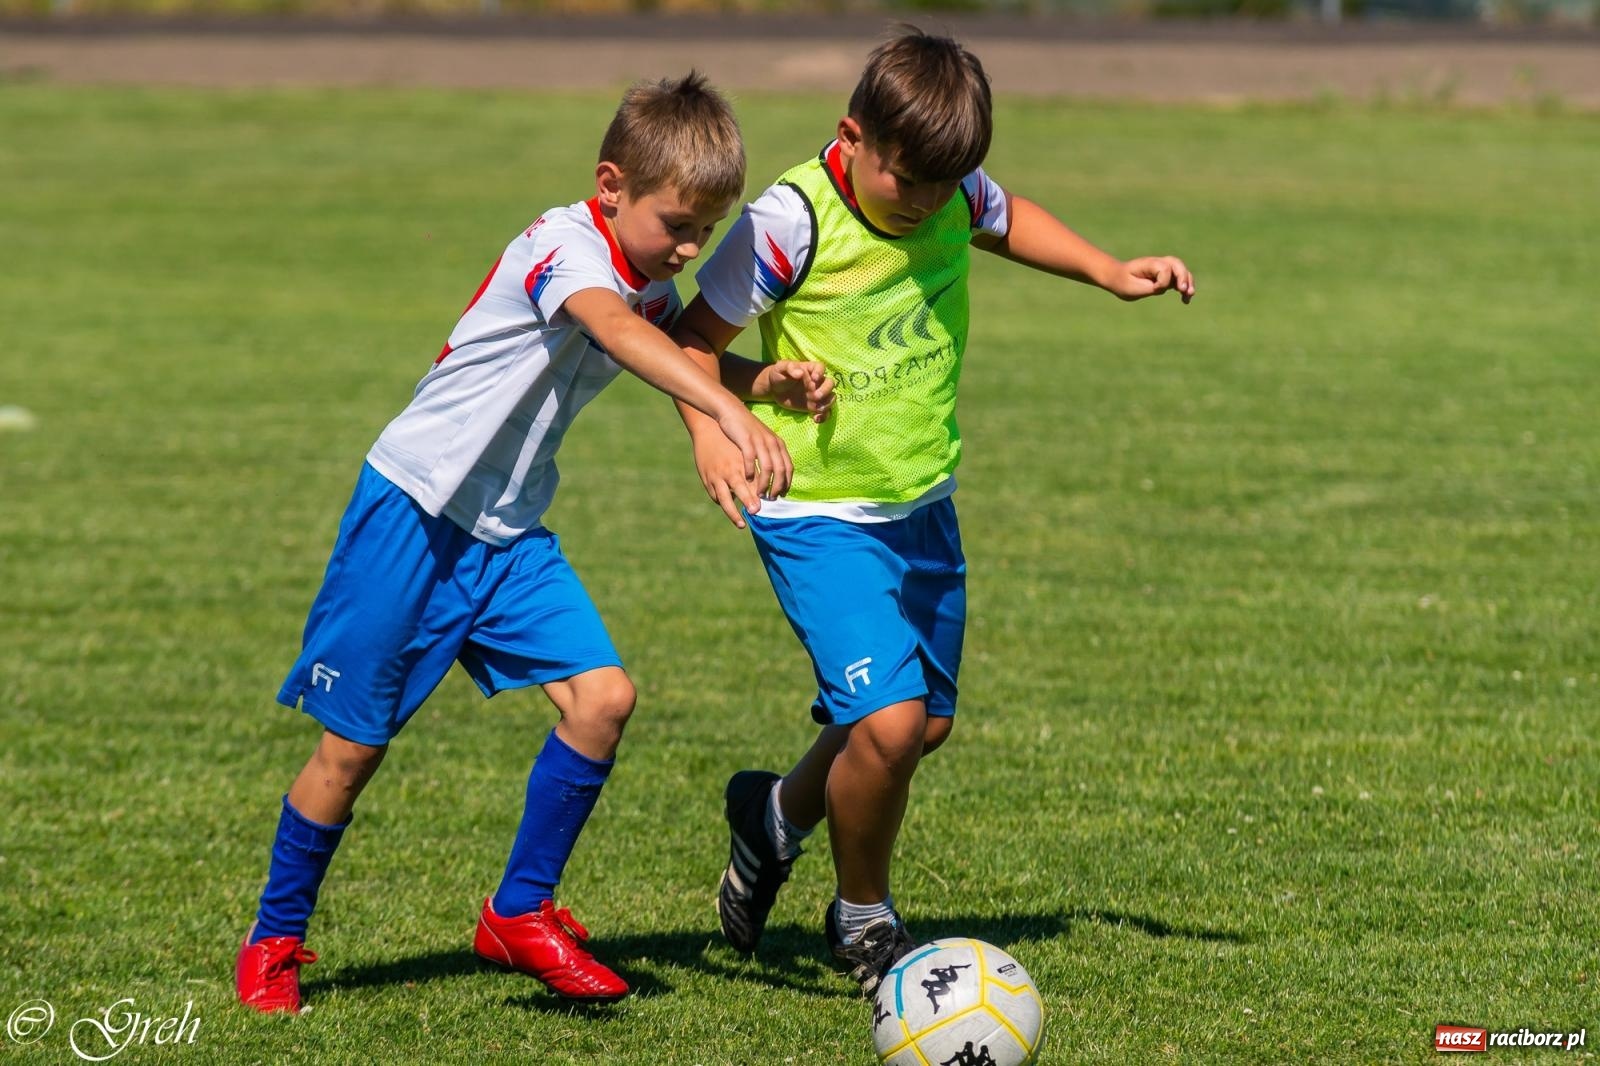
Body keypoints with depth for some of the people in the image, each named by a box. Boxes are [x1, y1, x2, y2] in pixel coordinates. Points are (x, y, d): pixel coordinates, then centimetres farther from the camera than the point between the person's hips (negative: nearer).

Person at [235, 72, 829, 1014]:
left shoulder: (654, 288, 5)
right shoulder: (565, 248, -21)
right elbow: (616, 330, -41)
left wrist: (769, 382, -9)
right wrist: (732, 414, -55)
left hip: (509, 533, 7)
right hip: (412, 513, -7)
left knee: (603, 698, -9)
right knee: (354, 745, 0)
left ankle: (522, 913, 5)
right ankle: (274, 942, 19)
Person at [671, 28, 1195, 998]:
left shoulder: (954, 194, -4)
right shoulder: (791, 224, -22)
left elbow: (1004, 221, 21)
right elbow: (695, 340, -12)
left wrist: (1108, 271, 11)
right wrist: (712, 424, -30)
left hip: (923, 506, 7)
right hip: (820, 514, -7)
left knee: (925, 724, 15)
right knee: (889, 720, -20)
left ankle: (779, 816, 45)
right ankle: (865, 921, 7)